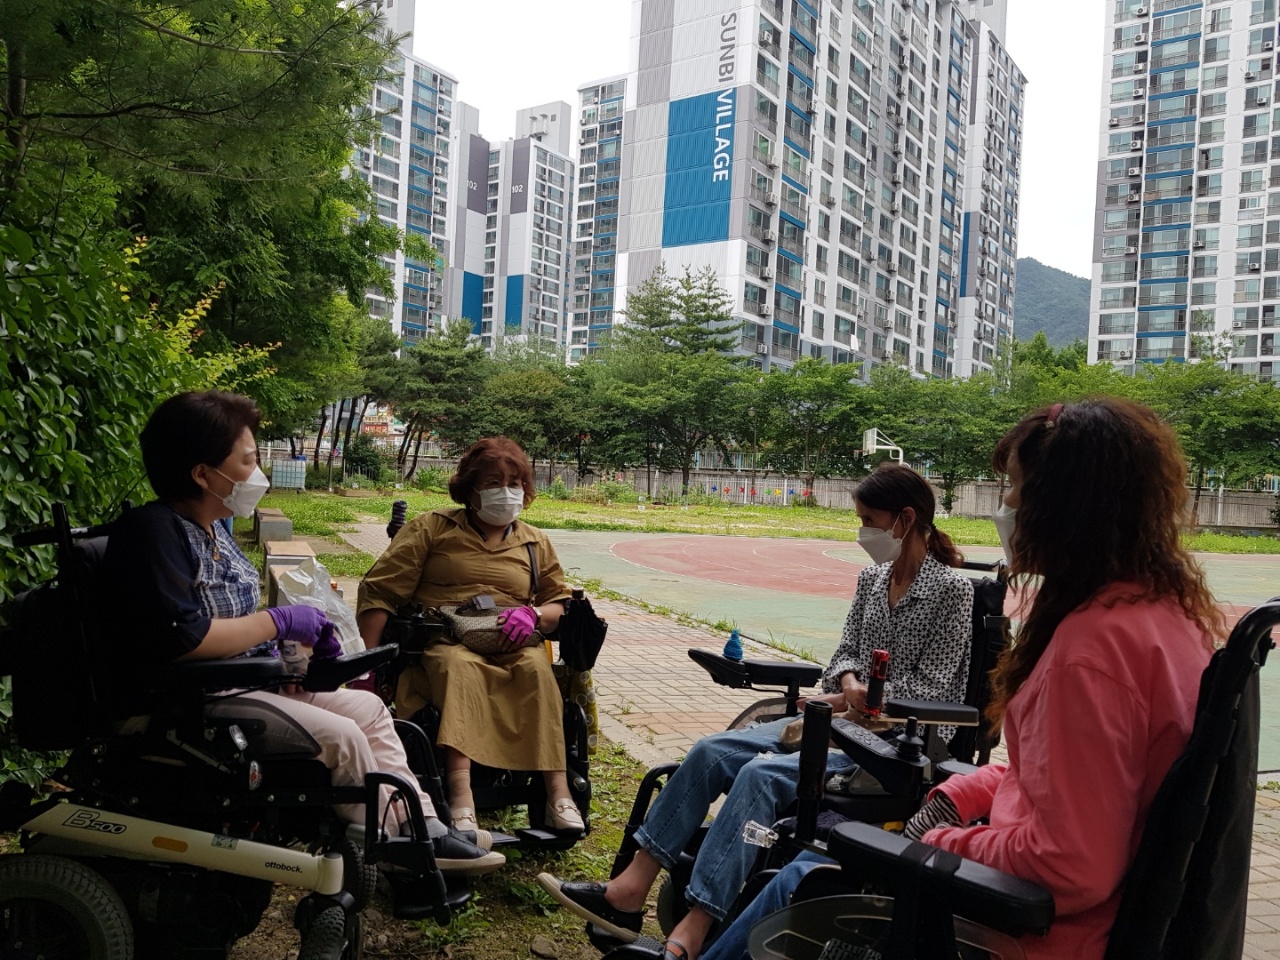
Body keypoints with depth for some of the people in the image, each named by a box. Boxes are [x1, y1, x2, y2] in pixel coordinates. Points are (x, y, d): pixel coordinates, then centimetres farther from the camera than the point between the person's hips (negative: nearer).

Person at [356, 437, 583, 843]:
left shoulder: (535, 543, 19)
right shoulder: (432, 528, 7)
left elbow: (560, 603, 20)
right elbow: (380, 590, 1)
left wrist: (534, 614, -5)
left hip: (511, 646, 3)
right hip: (443, 643, -2)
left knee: (538, 667, -32)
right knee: (460, 667, -38)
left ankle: (558, 793, -38)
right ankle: (461, 796, -49)